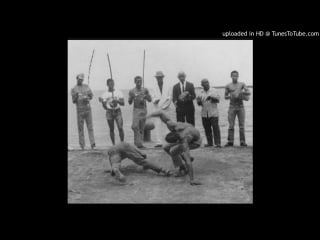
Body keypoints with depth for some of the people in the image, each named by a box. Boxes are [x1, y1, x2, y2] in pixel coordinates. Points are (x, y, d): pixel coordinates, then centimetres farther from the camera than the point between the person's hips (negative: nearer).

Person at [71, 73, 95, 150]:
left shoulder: (86, 86, 11)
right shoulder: (73, 89, 3)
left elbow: (91, 95, 15)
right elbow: (73, 101, -1)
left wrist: (87, 98, -7)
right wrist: (76, 96, -23)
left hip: (88, 108, 2)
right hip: (80, 110, -2)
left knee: (90, 126, -4)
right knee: (80, 127, 0)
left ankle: (92, 143, -7)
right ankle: (82, 145, 4)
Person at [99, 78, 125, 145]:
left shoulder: (118, 92, 2)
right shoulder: (105, 94, 4)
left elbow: (123, 103, -3)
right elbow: (105, 107, 4)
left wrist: (117, 101, -21)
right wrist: (102, 102, -15)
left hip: (117, 111, -1)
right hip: (109, 112, 1)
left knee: (120, 128, -11)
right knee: (111, 129, 3)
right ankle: (113, 144, 12)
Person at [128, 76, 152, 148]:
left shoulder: (145, 90, 5)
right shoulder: (132, 91, 1)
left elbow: (150, 100, 7)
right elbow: (130, 103, 2)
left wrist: (145, 97, -13)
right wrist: (131, 97, -18)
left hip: (144, 110, 2)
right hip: (136, 110, -2)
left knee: (141, 128, 5)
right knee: (135, 126, -16)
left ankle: (139, 143, 11)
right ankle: (138, 143, -11)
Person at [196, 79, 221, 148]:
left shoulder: (213, 92, 5)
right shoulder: (201, 93, 12)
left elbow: (218, 99, -4)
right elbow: (199, 103, 10)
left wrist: (211, 97, -20)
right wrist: (199, 101, -13)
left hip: (213, 113, -3)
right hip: (204, 114, 3)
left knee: (215, 127, -9)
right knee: (207, 129, 5)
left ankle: (218, 143, -8)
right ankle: (210, 143, 15)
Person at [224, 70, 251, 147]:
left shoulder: (242, 84, 6)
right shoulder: (228, 86, 6)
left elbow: (248, 92, -2)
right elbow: (225, 97, 10)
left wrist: (241, 92, -20)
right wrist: (230, 96, -10)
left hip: (241, 106, 0)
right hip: (232, 107, 0)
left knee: (242, 125, 0)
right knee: (231, 125, -3)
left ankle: (242, 142, 3)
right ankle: (230, 141, 0)